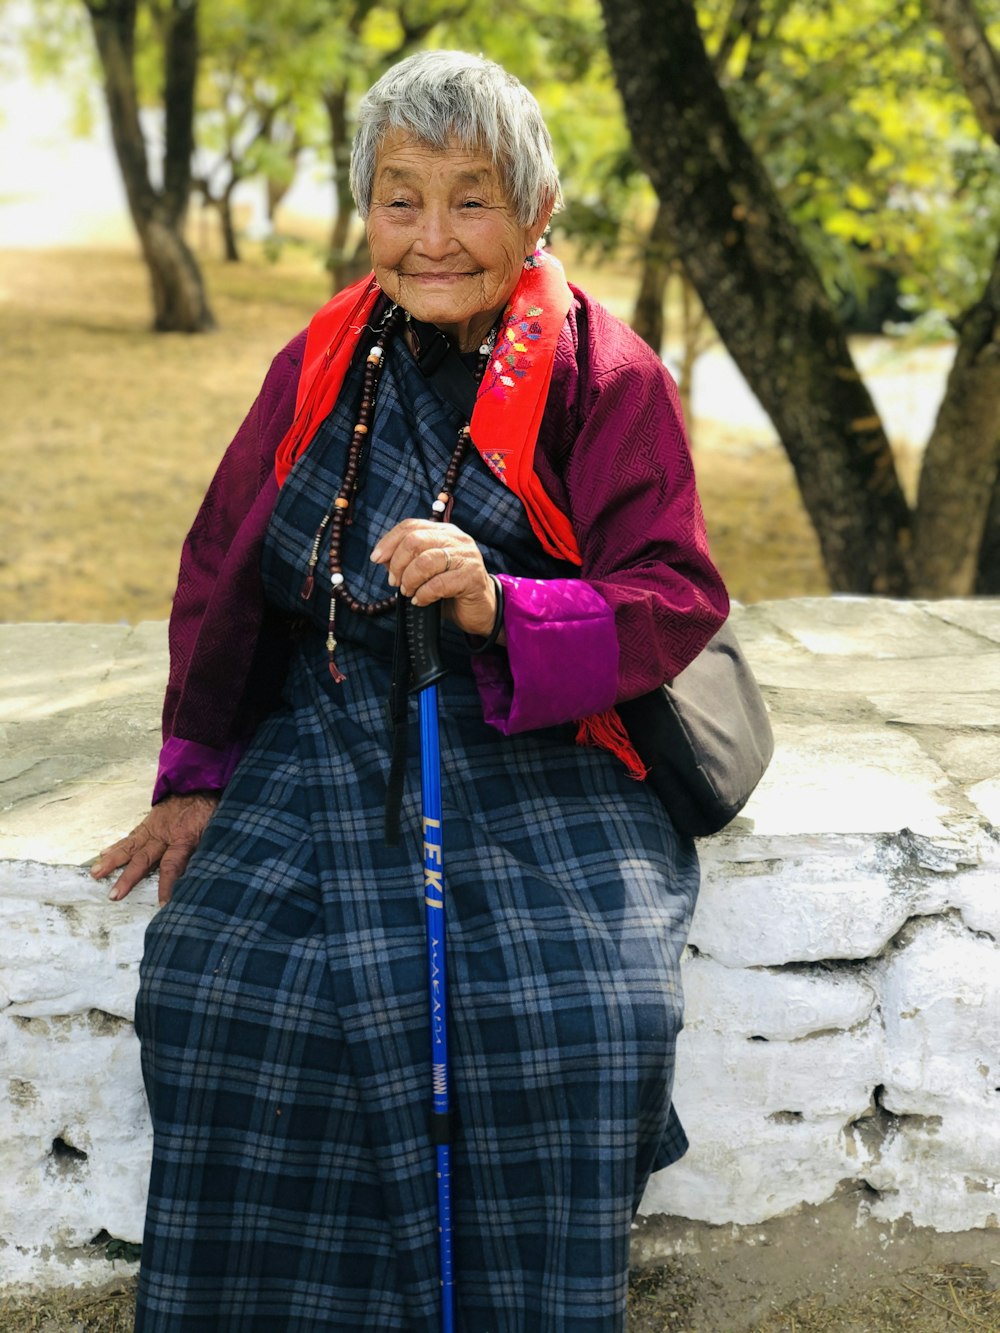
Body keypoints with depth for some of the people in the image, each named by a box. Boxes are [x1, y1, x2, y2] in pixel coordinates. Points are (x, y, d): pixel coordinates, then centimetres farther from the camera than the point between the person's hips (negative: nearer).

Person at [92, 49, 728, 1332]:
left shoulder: (606, 377, -1)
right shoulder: (320, 369, 9)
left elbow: (676, 599, -8)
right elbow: (222, 574, 17)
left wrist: (499, 606, -26)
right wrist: (196, 780, 12)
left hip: (536, 767, -2)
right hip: (323, 756, 3)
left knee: (580, 1010, -25)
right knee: (223, 990, -20)